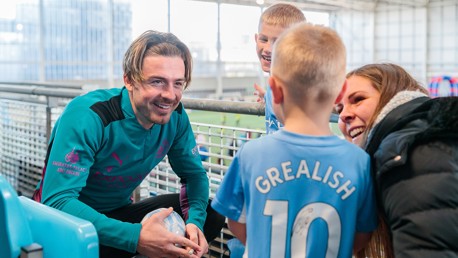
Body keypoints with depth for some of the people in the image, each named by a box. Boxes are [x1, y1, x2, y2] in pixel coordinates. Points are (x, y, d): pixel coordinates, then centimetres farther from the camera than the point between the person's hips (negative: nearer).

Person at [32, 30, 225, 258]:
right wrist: (135, 237, -43)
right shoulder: (88, 117, -27)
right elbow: (57, 201, -33)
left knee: (211, 211, -10)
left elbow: (194, 174, 2)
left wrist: (195, 221, -21)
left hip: (119, 213, 6)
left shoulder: (175, 115, -9)